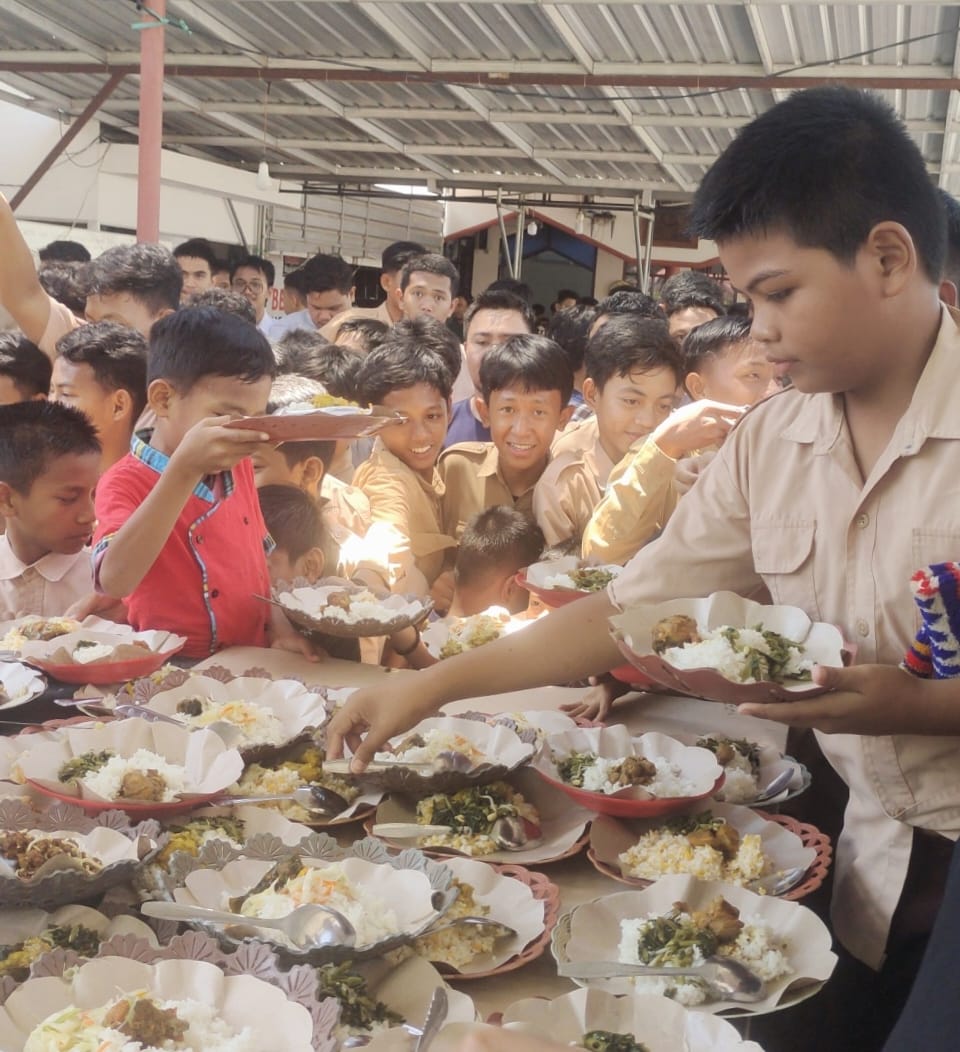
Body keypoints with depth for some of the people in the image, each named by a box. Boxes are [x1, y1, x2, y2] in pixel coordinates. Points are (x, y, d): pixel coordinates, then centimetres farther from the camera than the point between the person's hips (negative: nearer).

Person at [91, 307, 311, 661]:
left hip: (252, 662, 4)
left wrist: (281, 630, 2)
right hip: (173, 670, -4)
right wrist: (184, 469, -31)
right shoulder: (124, 483, -10)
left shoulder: (238, 468, 8)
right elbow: (114, 582, -28)